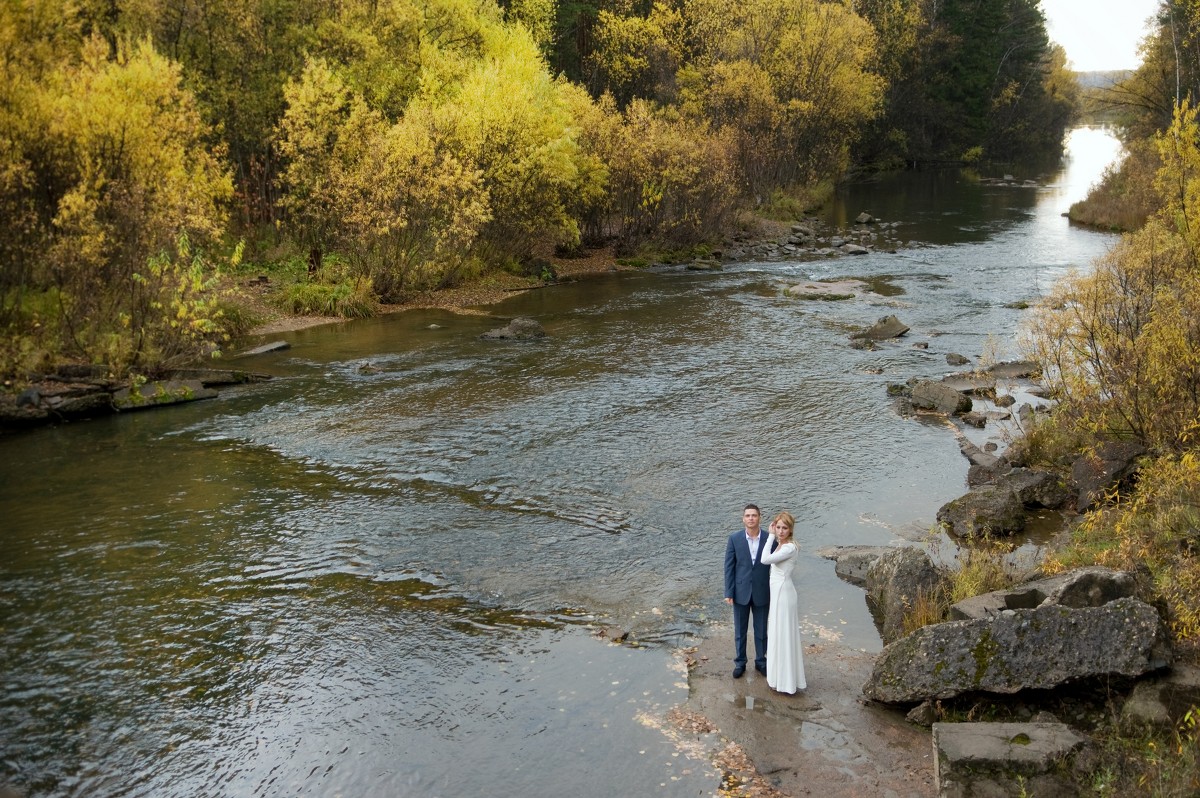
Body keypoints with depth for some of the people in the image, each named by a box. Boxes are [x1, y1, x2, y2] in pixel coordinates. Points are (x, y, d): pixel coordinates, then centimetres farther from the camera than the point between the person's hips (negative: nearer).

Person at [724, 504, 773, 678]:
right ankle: (740, 663, 28)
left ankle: (761, 661, 31)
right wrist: (728, 593, -7)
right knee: (740, 631, 12)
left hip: (762, 593, 0)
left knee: (761, 631, 13)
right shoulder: (734, 539, -8)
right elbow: (729, 567, -5)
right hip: (741, 592, 0)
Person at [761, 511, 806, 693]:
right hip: (777, 592, 10)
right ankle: (780, 675, 29)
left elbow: (766, 559, -26)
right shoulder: (780, 545, 8)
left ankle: (784, 679, 11)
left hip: (783, 593, -10)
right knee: (778, 635, 18)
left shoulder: (790, 547, -20)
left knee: (783, 635, 0)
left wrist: (771, 536, -19)